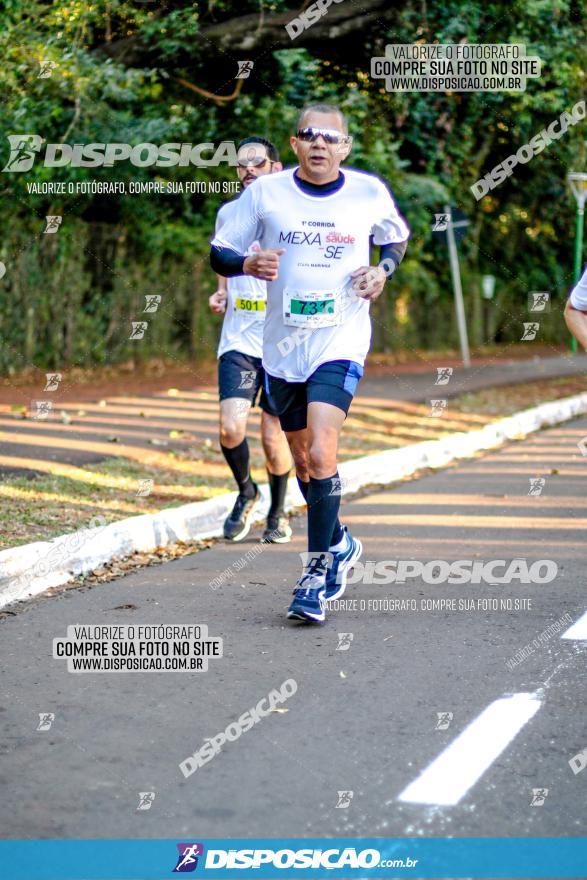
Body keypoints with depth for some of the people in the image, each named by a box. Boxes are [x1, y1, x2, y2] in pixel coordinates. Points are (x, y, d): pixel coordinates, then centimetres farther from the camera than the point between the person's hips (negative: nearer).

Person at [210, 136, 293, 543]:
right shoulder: (228, 214, 7)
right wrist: (221, 294, 4)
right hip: (238, 339, 2)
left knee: (275, 437, 4)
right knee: (231, 428, -13)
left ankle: (278, 512, 28)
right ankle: (246, 492, 16)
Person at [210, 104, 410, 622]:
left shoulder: (369, 192, 0)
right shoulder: (265, 193, -1)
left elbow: (397, 238, 19)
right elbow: (219, 254, 4)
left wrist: (383, 270, -3)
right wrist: (249, 264, -18)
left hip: (341, 341, -3)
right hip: (282, 342, 3)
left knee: (321, 452, -20)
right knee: (303, 461, 14)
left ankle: (319, 570, -9)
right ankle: (339, 544, 38)